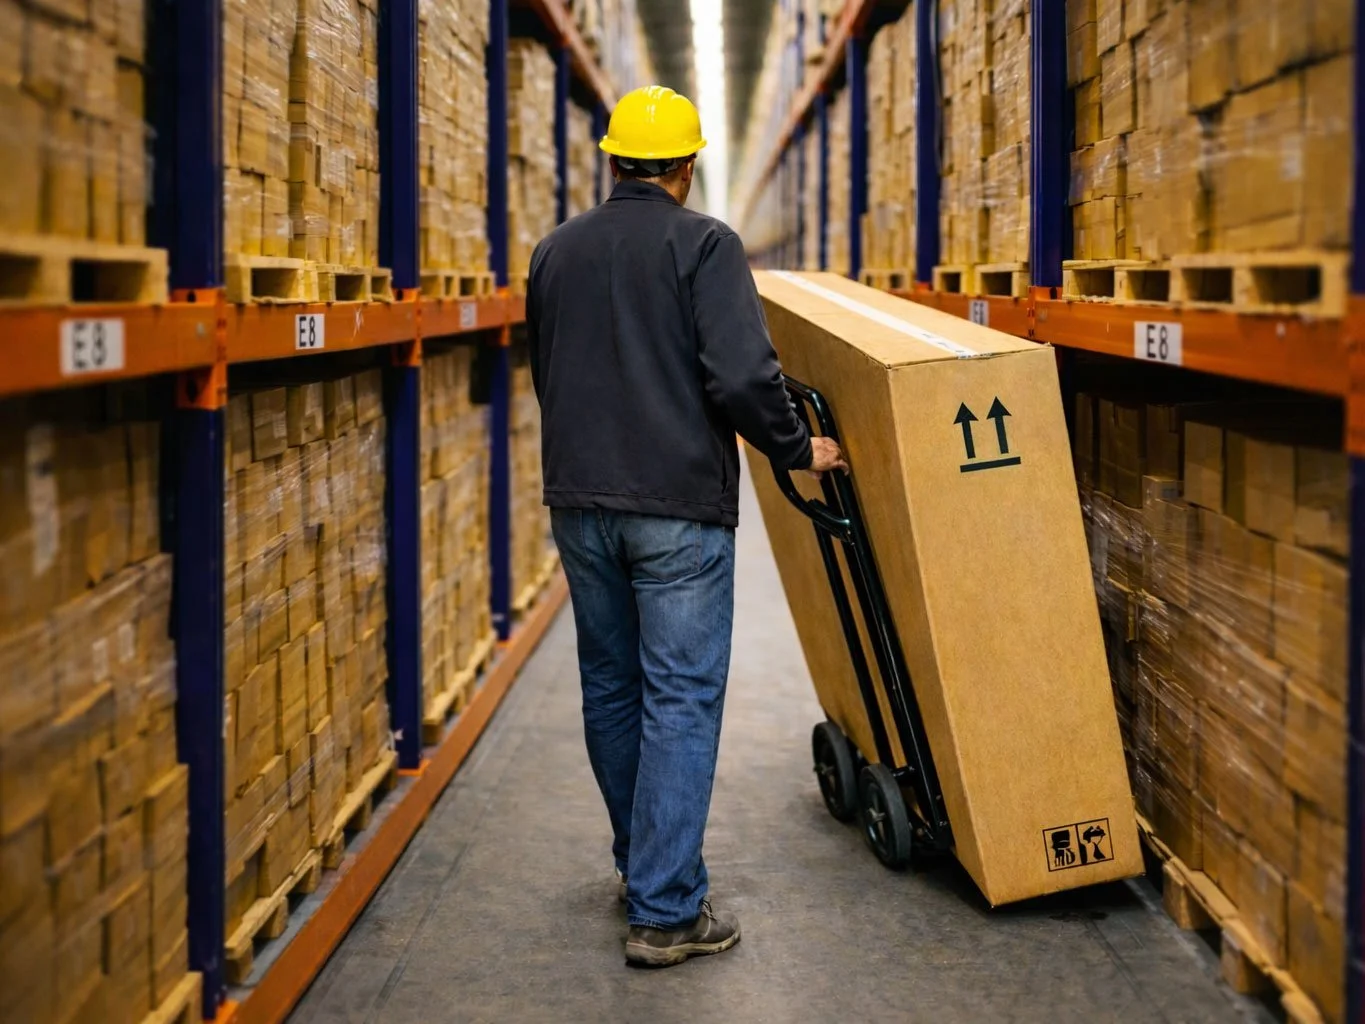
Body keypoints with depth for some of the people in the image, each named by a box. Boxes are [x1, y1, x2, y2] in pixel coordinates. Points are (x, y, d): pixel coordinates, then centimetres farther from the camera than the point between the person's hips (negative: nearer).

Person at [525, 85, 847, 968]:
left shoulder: (555, 251, 10)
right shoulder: (703, 244, -8)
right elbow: (741, 376, -18)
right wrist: (798, 448, -2)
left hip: (580, 503, 6)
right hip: (677, 506, -6)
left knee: (610, 686, 18)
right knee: (681, 698, -2)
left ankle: (640, 860, 33)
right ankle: (666, 911, -3)